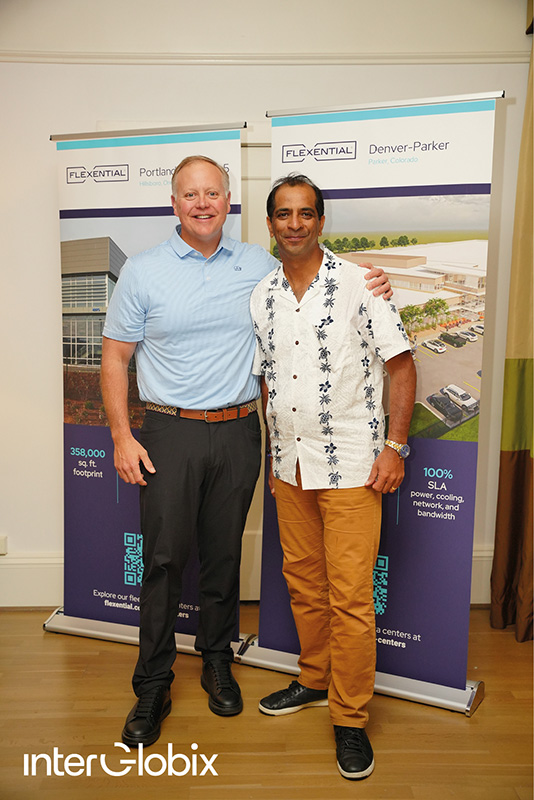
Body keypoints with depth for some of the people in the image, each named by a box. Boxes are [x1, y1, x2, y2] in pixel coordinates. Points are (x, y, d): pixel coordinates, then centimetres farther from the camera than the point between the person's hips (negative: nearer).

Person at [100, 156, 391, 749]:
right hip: (171, 433, -2)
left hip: (238, 433, 2)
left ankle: (217, 661, 34)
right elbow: (115, 357, 1)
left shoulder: (260, 265, 7)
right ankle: (152, 687, 20)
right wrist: (122, 437, -5)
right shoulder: (143, 271, 0)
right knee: (164, 559, 2)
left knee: (224, 555, 13)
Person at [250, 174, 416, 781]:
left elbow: (401, 365, -5)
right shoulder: (261, 297, 8)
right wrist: (274, 451, 13)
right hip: (289, 467, 5)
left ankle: (351, 719, 18)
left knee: (350, 595, 0)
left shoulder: (359, 284, -6)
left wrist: (394, 447, -11)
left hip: (349, 466, -5)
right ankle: (314, 680, 38)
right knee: (302, 582, 17)